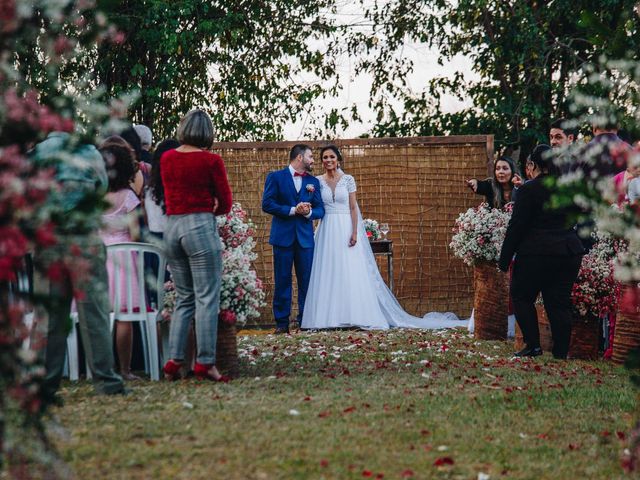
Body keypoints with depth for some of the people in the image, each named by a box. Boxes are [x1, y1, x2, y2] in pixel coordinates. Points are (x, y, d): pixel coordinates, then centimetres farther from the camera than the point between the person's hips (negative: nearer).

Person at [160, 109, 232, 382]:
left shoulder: (166, 158, 9)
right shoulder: (210, 160, -5)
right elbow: (225, 204, -1)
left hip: (171, 227, 6)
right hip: (200, 227, -5)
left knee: (184, 299, 13)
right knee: (207, 298, -2)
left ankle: (173, 361, 7)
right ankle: (205, 363, -4)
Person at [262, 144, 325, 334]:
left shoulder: (313, 181, 13)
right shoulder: (275, 177, 2)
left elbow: (320, 210, 9)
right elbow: (267, 204, -8)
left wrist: (309, 212, -13)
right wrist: (293, 210, -13)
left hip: (305, 238, 3)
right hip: (283, 236, -3)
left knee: (306, 281, 2)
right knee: (282, 281, 0)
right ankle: (282, 323, 4)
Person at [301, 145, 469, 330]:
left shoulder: (348, 180, 2)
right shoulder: (318, 181, 7)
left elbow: (353, 207, -1)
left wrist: (354, 232, -8)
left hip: (345, 229, -2)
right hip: (326, 231, 2)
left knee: (352, 272, -4)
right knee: (327, 274, -1)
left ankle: (356, 315, -1)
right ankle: (328, 316, 2)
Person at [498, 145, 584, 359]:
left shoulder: (529, 190, -9)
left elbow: (516, 227, -9)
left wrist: (504, 259, -5)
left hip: (536, 253, -5)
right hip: (569, 253, 6)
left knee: (522, 297, 9)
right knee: (560, 302, 8)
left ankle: (533, 345, 2)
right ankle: (561, 352, 6)